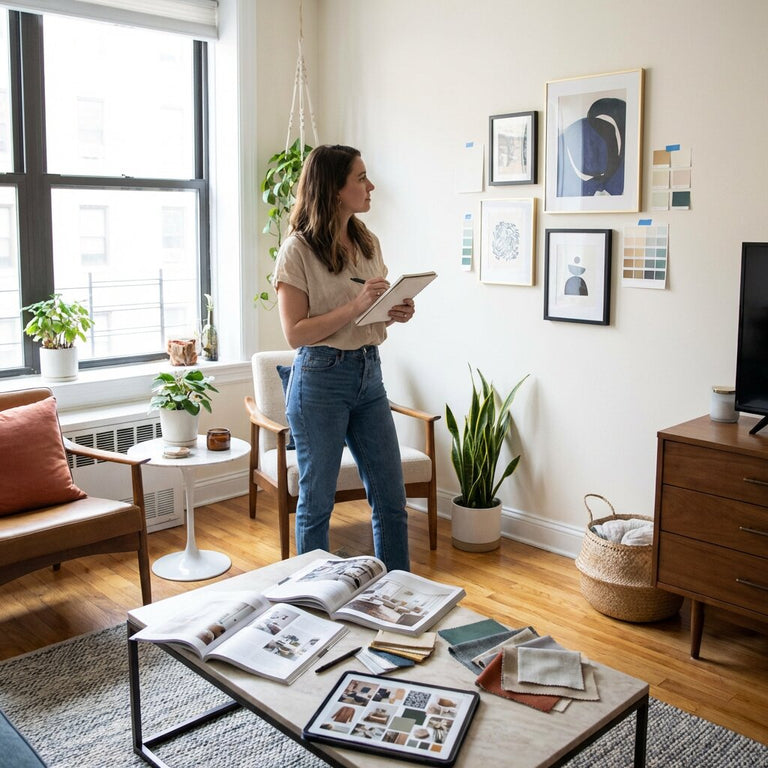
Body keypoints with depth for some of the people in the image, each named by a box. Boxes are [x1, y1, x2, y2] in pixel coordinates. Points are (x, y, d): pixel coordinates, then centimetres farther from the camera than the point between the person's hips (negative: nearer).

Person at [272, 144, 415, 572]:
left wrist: (397, 313, -3)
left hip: (369, 375, 6)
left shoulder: (369, 243, 8)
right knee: (316, 502, 8)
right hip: (321, 379, -6)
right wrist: (356, 305, -23)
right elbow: (296, 333, -15)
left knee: (391, 499, 10)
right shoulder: (298, 251, -11)